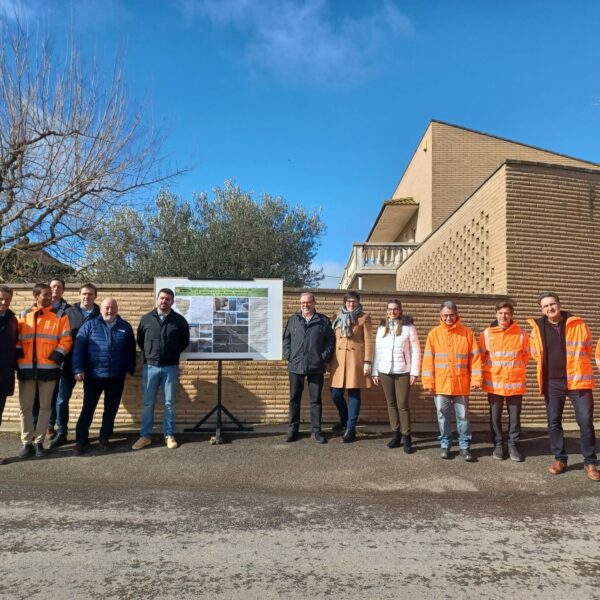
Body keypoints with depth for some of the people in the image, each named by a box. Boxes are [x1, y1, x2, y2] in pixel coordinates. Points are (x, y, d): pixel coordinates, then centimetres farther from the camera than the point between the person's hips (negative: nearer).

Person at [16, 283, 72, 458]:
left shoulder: (60, 316, 2)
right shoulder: (23, 316, 9)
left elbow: (66, 340, -2)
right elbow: (16, 339, 11)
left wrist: (56, 357, -12)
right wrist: (18, 355, -3)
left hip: (48, 368, -2)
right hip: (26, 368, 2)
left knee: (45, 406, 5)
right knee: (25, 406, 6)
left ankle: (39, 442, 16)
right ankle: (27, 442, 16)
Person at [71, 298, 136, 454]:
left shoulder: (125, 327, 7)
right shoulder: (90, 325, 1)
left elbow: (131, 349, 11)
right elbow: (78, 347, -3)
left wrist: (130, 369, 6)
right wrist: (78, 369, -10)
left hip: (117, 377, 2)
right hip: (93, 375, -2)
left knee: (111, 409, 10)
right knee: (88, 408, 2)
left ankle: (104, 438, 23)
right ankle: (81, 439, 13)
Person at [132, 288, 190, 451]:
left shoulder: (179, 320, 1)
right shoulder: (146, 318, 4)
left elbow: (185, 341, 11)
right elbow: (140, 340, 14)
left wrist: (173, 354, 7)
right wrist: (149, 354, 9)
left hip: (171, 367, -1)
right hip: (150, 366, 1)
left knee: (169, 403, 5)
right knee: (148, 403, 6)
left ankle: (169, 435, 15)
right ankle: (145, 436, 15)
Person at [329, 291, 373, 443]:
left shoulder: (364, 318, 1)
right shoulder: (338, 317, 14)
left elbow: (368, 341, -3)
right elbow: (334, 340, 15)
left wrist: (367, 362, -11)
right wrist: (330, 360, 11)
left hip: (356, 359, -4)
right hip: (339, 359, 4)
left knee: (354, 394, -1)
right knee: (336, 394, 2)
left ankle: (350, 429, 6)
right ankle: (344, 420, 27)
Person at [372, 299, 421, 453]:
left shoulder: (408, 327, -1)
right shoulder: (382, 328, 10)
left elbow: (415, 351, -2)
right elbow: (377, 351, 11)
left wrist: (414, 372, -7)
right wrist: (375, 372, 8)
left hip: (403, 372, -3)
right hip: (385, 371, 3)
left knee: (402, 404, -4)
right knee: (391, 403, 8)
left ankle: (406, 437, 4)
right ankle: (395, 435, 16)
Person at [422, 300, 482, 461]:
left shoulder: (467, 333, 1)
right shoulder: (434, 333, 2)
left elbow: (475, 357, 1)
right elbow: (428, 359, 0)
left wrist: (476, 379, -6)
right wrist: (428, 382, -5)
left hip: (461, 384, 0)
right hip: (440, 384, 1)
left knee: (463, 416, 6)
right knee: (443, 416, 9)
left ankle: (465, 447, 18)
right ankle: (445, 445, 22)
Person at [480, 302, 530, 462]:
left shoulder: (521, 333, -1)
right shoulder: (486, 333, -3)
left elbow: (526, 355, 11)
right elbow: (481, 356, 6)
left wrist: (516, 369, 10)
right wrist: (491, 370, 7)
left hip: (515, 382, 0)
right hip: (494, 382, 0)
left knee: (514, 416, 7)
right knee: (495, 416, 6)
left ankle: (513, 445, 20)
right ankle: (498, 445, 19)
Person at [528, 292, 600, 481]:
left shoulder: (577, 324, -2)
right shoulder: (537, 328, 2)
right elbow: (536, 353, 18)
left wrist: (576, 367, 11)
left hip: (577, 380, -2)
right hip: (552, 382, 2)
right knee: (554, 422, 6)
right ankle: (560, 459, 19)